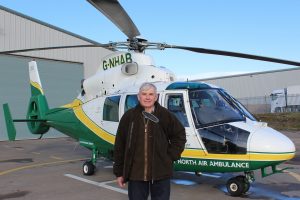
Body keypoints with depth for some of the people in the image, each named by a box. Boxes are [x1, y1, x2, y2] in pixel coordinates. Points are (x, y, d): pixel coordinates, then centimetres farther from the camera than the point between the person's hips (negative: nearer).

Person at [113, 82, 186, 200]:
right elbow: (120, 146, 2)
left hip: (160, 173, 0)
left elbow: (180, 136, 10)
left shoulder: (165, 115, -3)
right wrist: (119, 172, 3)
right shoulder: (129, 116, -2)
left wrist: (170, 156, -1)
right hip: (135, 173, 0)